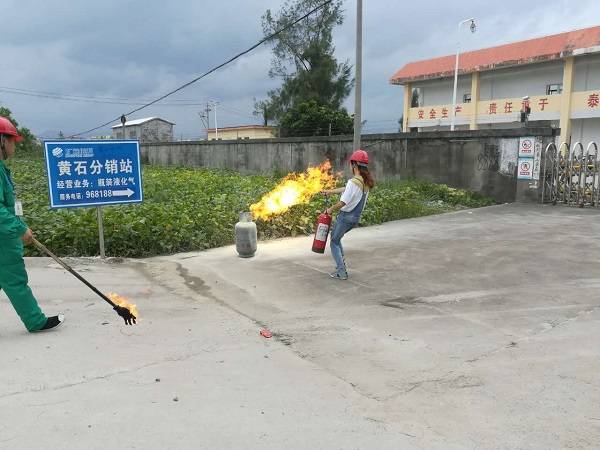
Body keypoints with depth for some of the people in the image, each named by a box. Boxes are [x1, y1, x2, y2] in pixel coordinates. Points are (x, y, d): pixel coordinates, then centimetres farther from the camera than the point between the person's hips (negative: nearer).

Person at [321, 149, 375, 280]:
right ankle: (341, 263, 26)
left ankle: (341, 272, 4)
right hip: (356, 217, 8)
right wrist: (331, 191, 27)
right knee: (335, 236, 26)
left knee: (334, 243, 7)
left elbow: (342, 203, -23)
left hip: (346, 216, -8)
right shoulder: (366, 182, 4)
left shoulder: (353, 182, -23)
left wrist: (331, 209, -5)